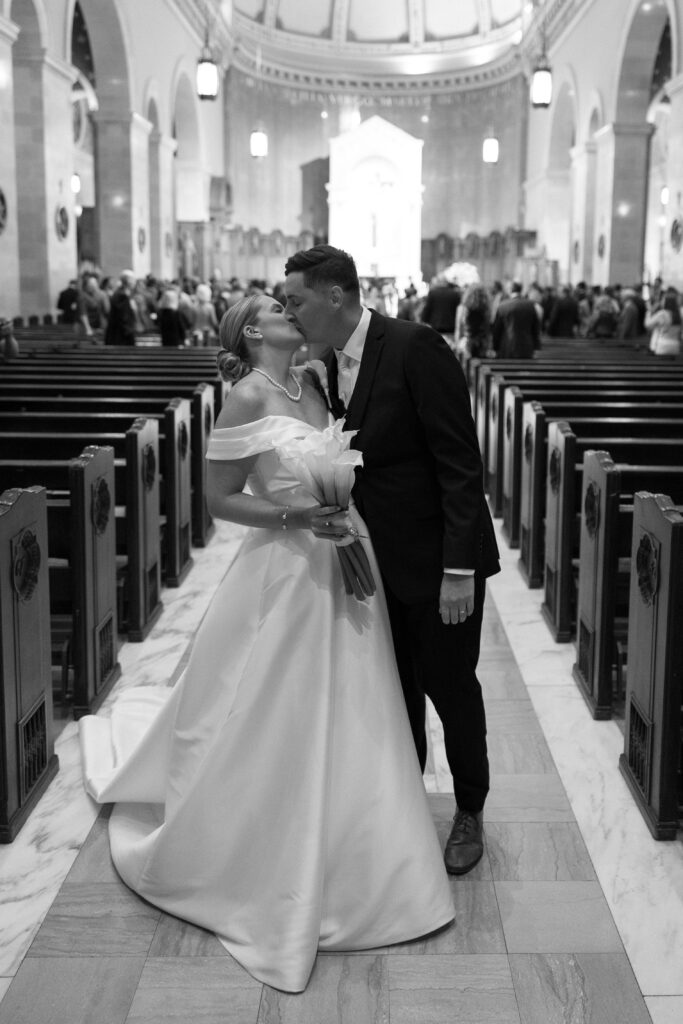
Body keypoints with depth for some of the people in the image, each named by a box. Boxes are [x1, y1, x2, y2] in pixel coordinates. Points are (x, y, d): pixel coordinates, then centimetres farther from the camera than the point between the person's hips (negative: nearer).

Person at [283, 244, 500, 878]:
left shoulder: (415, 348, -19)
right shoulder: (335, 363, 5)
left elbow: (460, 463, -21)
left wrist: (458, 571, -23)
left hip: (439, 559, -7)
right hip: (381, 559, 7)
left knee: (450, 686, 7)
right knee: (395, 690, 17)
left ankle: (469, 814, 28)